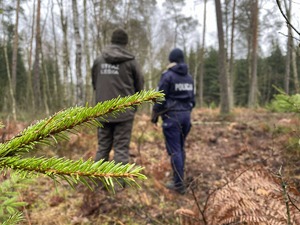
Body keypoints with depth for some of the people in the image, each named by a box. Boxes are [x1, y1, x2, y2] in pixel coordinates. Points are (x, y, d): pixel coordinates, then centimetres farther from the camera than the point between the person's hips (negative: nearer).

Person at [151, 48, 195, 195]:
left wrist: (155, 115, 1)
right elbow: (192, 99, 15)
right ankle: (178, 179, 22)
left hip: (172, 116, -7)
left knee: (174, 150, -3)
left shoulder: (168, 75, -9)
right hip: (186, 115, 7)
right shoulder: (189, 77, 11)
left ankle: (179, 184, -1)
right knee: (180, 148, 15)